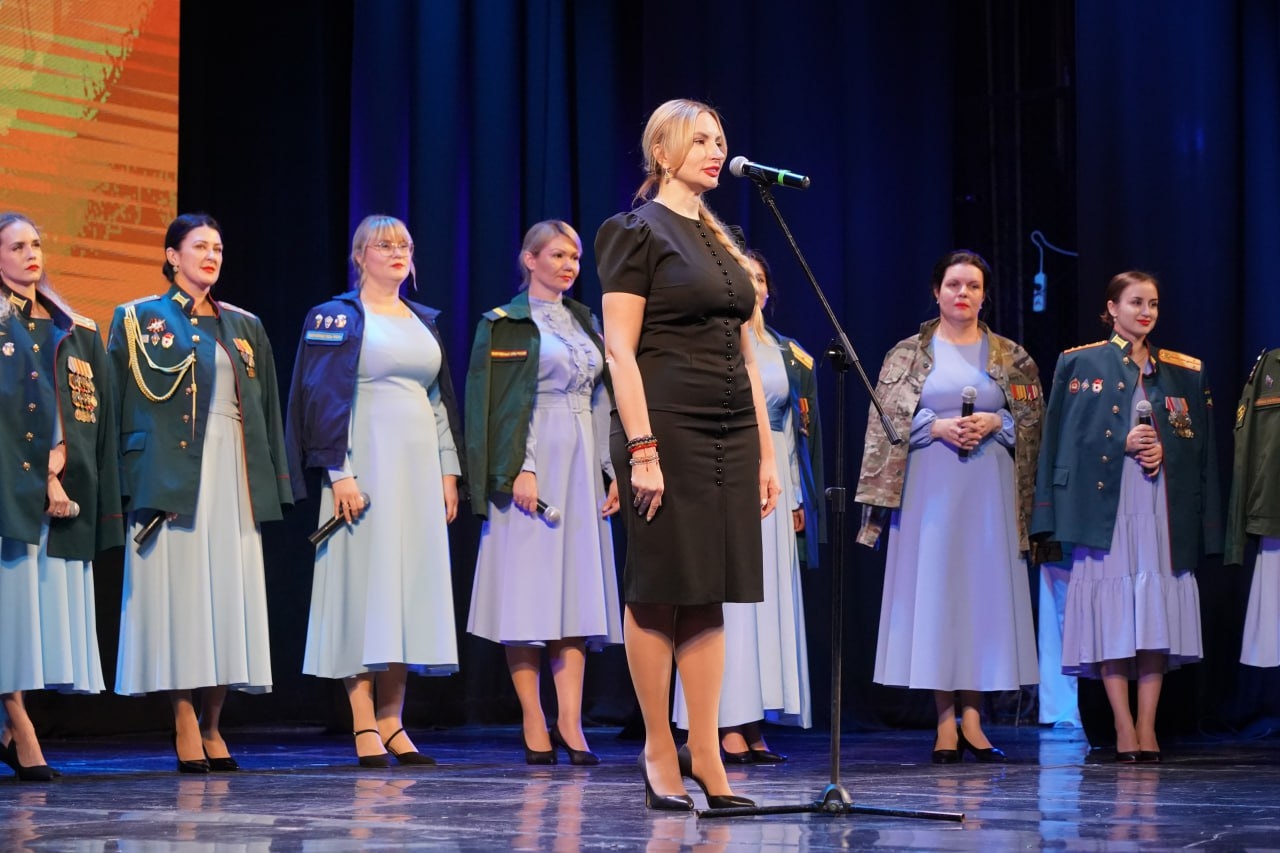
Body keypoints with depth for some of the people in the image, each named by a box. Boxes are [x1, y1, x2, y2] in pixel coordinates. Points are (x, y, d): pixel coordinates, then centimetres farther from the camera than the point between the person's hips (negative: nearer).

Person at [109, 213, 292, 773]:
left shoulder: (243, 326, 16)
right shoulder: (141, 319, 5)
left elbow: (265, 407, 16)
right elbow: (123, 401, -1)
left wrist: (270, 482, 8)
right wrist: (125, 482, -9)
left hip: (234, 473, 4)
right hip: (172, 470, -4)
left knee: (228, 592, 1)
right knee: (179, 588, -8)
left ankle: (212, 726, 7)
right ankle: (185, 727, -5)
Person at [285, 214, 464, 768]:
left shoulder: (424, 322, 18)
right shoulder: (336, 317, 0)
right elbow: (323, 396, -7)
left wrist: (448, 471, 12)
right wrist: (338, 472, -16)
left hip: (418, 467, 6)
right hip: (366, 462, -6)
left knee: (410, 583, 3)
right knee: (363, 582, -7)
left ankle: (391, 722, 6)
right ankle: (365, 729, -6)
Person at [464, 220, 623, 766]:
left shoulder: (583, 322, 17)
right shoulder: (507, 324, 0)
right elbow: (500, 403, -8)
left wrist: (611, 469, 9)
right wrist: (519, 471, -17)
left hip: (582, 466, 6)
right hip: (534, 463, -6)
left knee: (577, 596, 0)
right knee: (528, 595, -6)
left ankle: (569, 723, -2)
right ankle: (534, 726, -3)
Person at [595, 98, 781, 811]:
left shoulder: (720, 241, 18)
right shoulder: (638, 232, -3)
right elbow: (620, 350, -11)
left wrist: (766, 451, 13)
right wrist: (641, 449, -18)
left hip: (731, 430, 7)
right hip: (670, 425, -7)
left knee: (710, 596, 6)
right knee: (659, 593, -2)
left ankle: (705, 754, 8)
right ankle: (659, 750, 5)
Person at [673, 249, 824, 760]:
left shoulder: (784, 351, 16)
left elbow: (792, 428, 17)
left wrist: (796, 497, 12)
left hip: (775, 482, 6)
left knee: (770, 598, 3)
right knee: (732, 597, -9)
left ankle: (754, 727, 5)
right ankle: (730, 726, -9)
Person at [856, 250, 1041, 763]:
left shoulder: (1009, 356, 11)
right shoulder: (908, 354, 7)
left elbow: (1032, 419, 9)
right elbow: (889, 422, 2)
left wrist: (994, 423, -8)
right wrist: (939, 427, -12)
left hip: (989, 490, 1)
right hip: (929, 485, -1)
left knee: (984, 591, -2)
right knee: (934, 590, -4)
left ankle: (971, 718, 3)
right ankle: (945, 724, -2)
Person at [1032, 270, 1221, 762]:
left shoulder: (1183, 372, 14)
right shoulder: (1079, 365, 7)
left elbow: (1200, 445, 12)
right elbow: (1067, 439, 2)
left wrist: (1165, 451, -7)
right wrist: (1123, 444, -10)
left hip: (1163, 508, 2)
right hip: (1105, 506, -2)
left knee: (1156, 616, -3)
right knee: (1110, 617, -7)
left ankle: (1147, 727, 0)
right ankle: (1124, 729, -3)